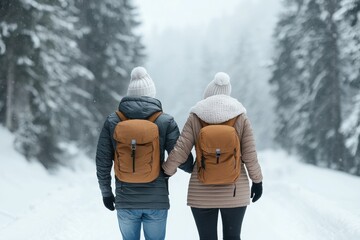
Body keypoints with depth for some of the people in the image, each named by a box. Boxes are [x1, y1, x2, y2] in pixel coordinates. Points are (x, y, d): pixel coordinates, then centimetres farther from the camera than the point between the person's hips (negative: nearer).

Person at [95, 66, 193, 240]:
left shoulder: (112, 121, -1)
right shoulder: (165, 121, -6)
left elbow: (103, 161, 2)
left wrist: (106, 192, 13)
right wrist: (194, 169, 15)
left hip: (125, 200, 1)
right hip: (157, 200, -1)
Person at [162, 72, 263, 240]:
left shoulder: (195, 117, -4)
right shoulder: (240, 116, -3)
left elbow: (180, 151, -8)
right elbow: (249, 155, -4)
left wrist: (167, 171, 8)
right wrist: (257, 180, 8)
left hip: (202, 192, 0)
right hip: (234, 191, 1)